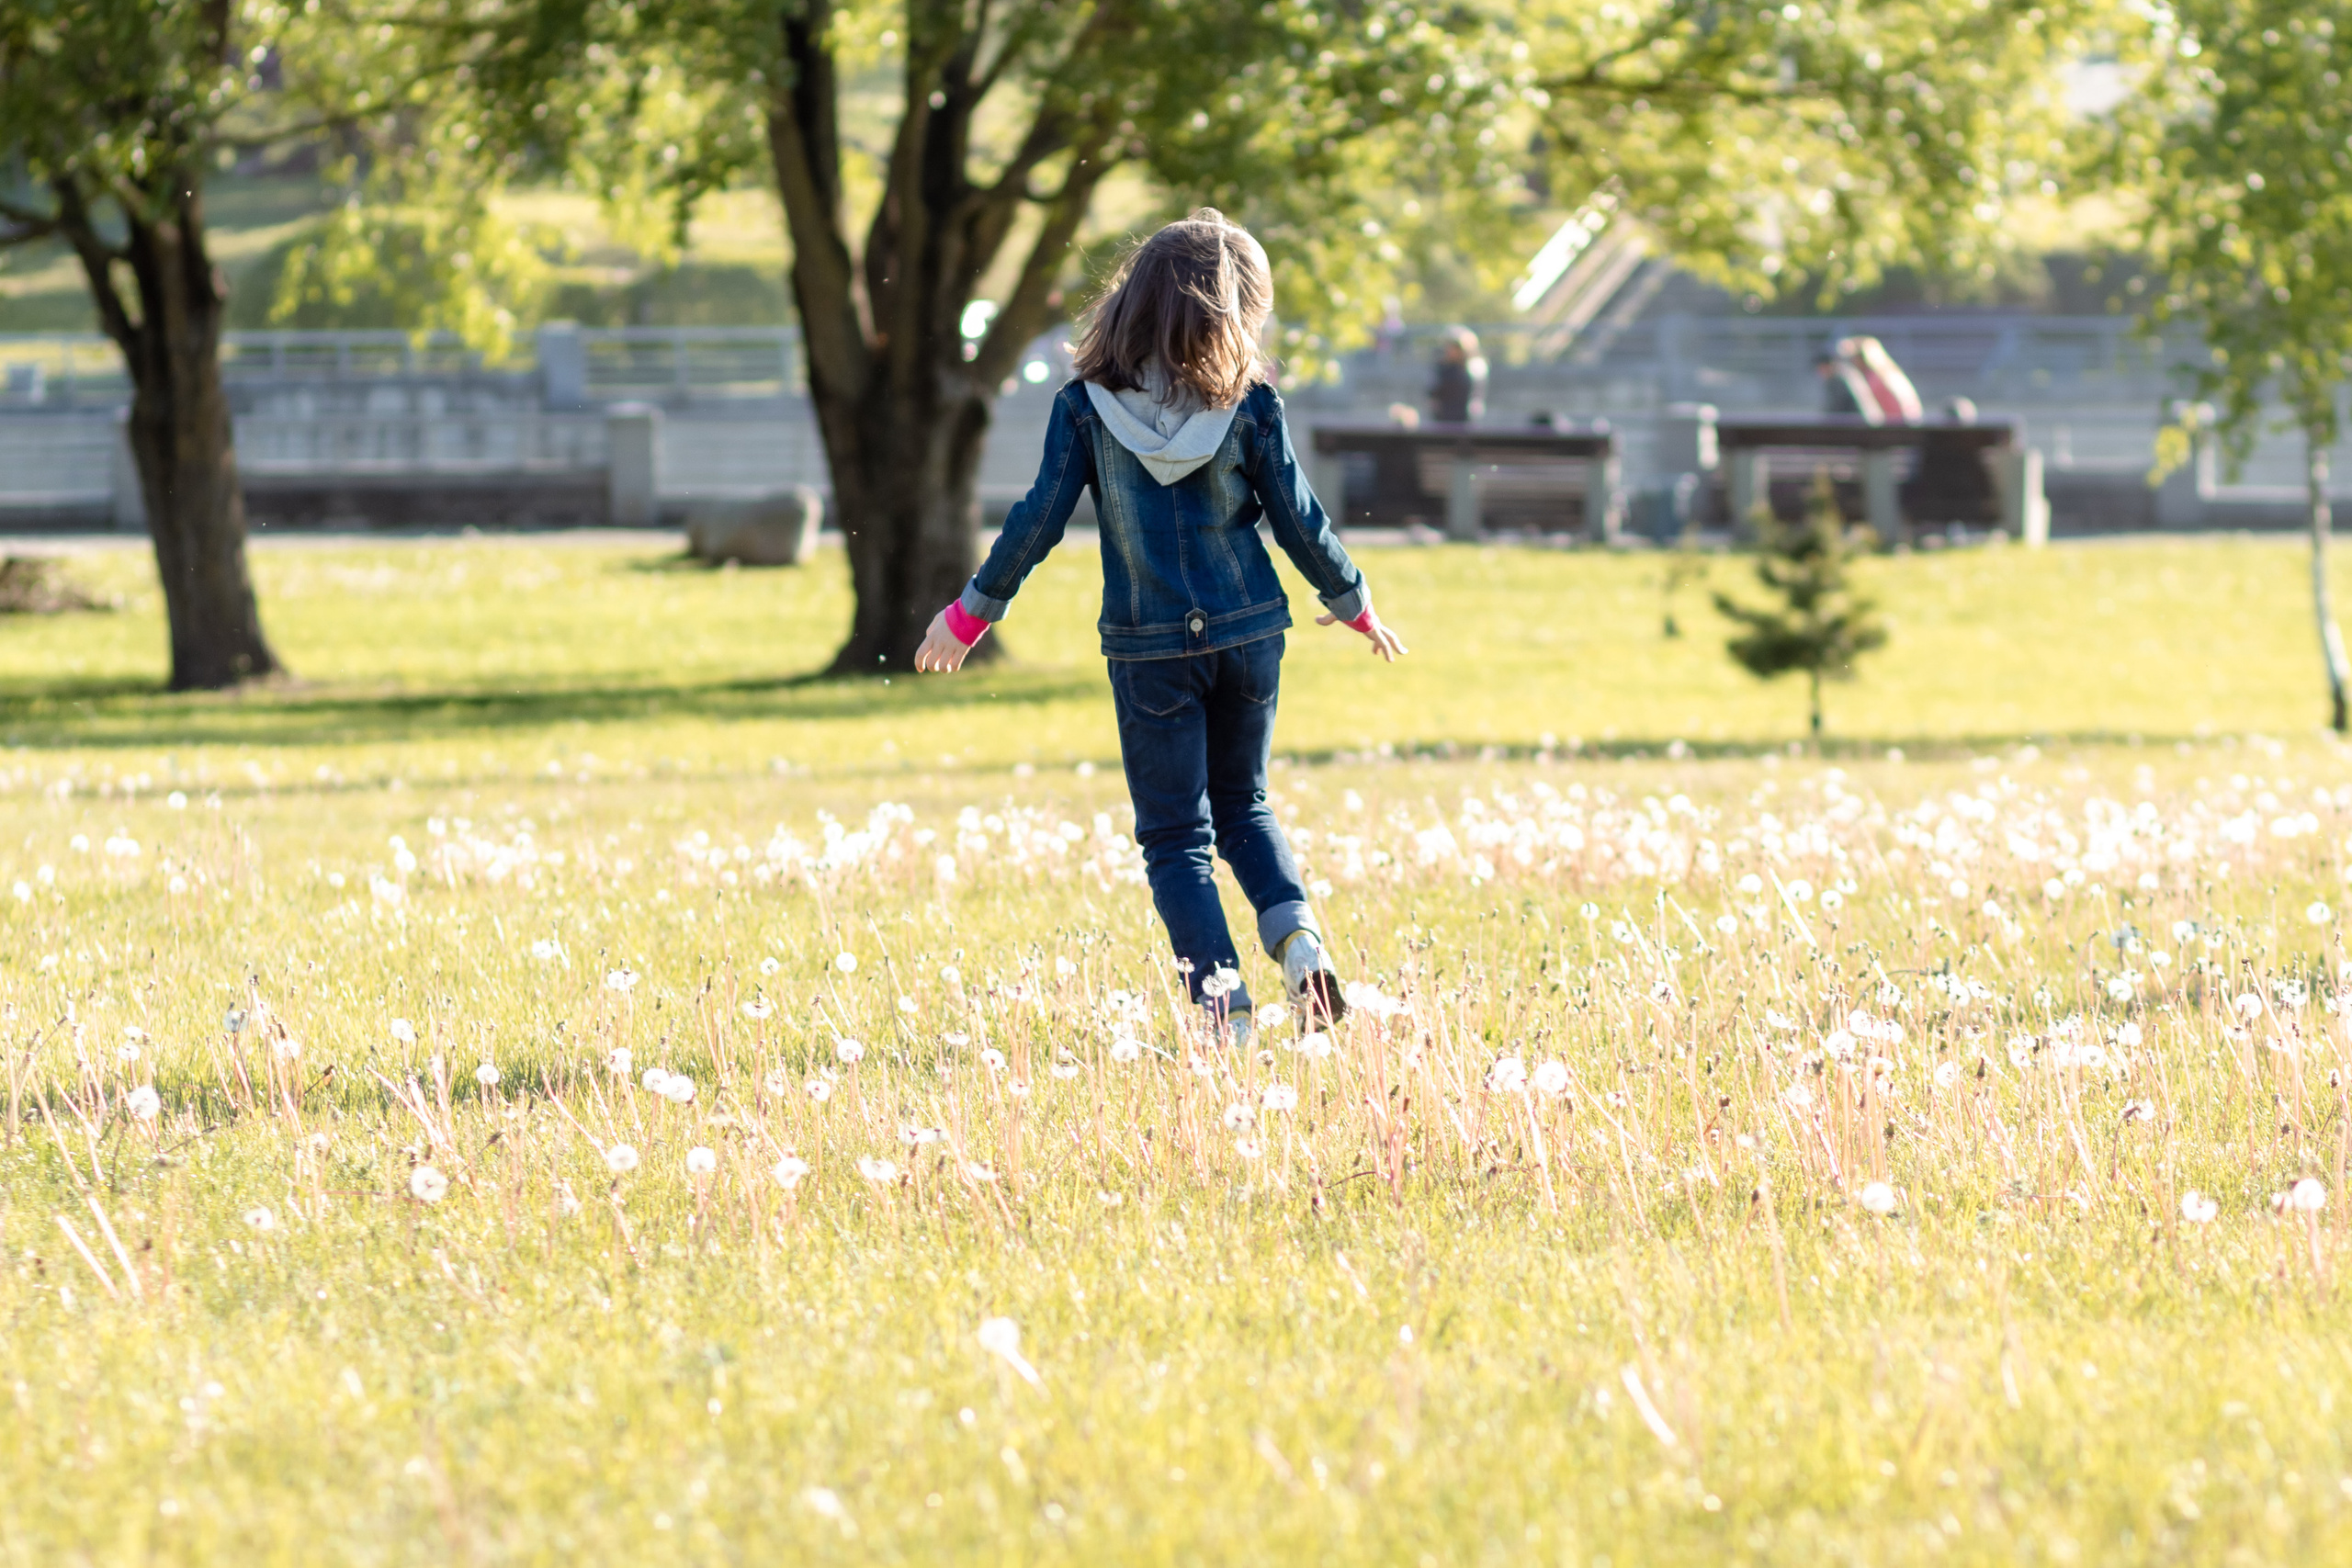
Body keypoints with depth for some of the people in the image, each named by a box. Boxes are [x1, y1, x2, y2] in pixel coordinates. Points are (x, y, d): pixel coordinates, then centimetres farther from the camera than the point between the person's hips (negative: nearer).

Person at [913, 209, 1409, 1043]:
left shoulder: (1086, 407, -7)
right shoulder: (1250, 402, -6)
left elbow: (1038, 519, -5)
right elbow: (1299, 520, -1)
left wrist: (971, 613, 6)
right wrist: (1354, 604, 16)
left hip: (1149, 647, -2)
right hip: (1248, 632, 2)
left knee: (1176, 835, 5)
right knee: (1243, 806, 20)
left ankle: (1222, 999, -8)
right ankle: (1295, 933, -5)